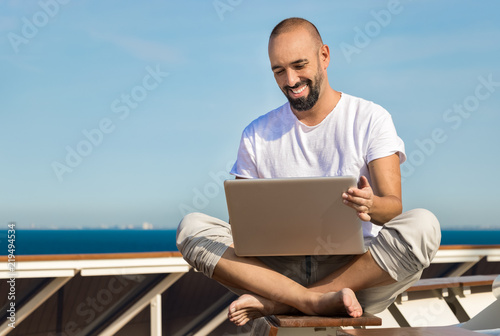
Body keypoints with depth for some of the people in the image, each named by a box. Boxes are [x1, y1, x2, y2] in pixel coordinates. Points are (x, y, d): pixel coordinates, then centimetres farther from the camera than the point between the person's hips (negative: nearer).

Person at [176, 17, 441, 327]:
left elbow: (393, 207, -6)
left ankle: (277, 303, -27)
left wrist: (371, 206, -31)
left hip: (355, 269, -1)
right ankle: (318, 300, -31)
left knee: (422, 226, -30)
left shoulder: (370, 119, 3)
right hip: (282, 269, 2)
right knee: (192, 226, -17)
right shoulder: (257, 135, 11)